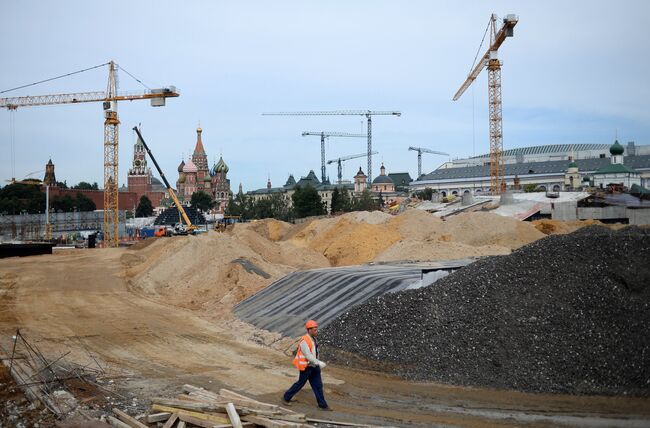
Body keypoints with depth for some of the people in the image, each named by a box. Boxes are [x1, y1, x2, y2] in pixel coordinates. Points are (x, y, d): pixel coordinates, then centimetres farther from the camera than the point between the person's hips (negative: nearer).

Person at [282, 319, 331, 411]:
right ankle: (286, 397, 24)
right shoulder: (304, 341, -23)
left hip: (314, 366, 8)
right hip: (306, 367, -8)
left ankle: (322, 405, 13)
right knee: (300, 384, 6)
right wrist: (319, 363, -31)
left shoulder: (313, 339, 6)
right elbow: (308, 355, -28)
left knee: (318, 385, 7)